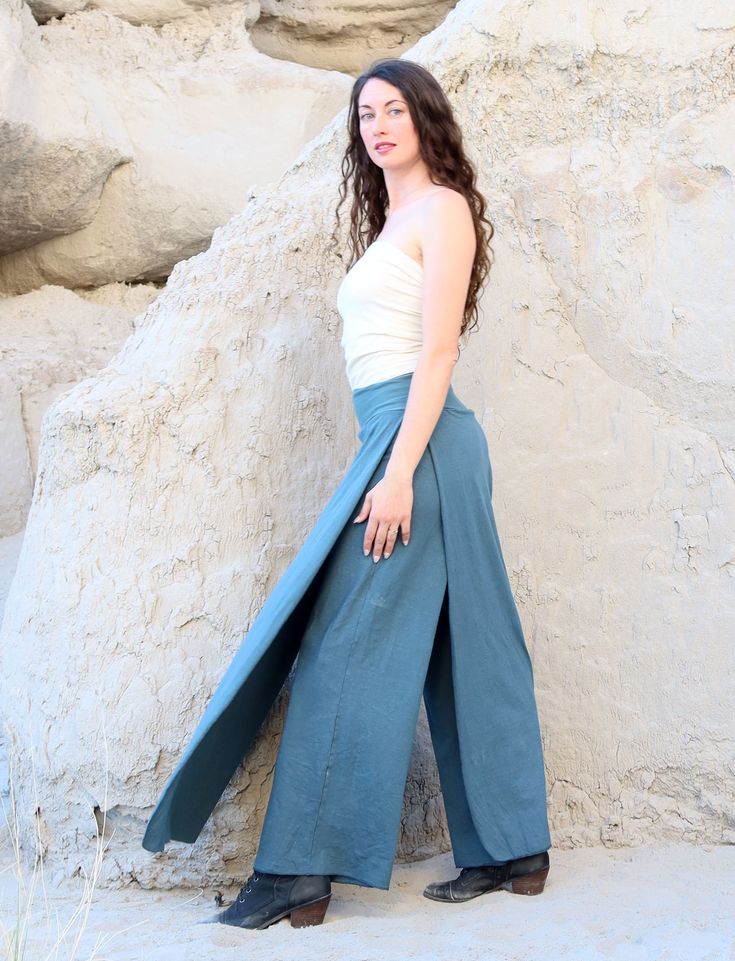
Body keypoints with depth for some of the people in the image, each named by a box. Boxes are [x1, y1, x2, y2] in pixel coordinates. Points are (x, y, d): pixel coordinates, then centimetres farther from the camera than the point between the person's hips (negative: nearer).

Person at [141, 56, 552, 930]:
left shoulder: (442, 207, -3)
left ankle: (298, 873, -8)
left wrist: (399, 472, -20)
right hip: (397, 438, 9)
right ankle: (510, 849, 15)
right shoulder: (389, 220, 23)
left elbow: (440, 348, -13)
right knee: (458, 652, 9)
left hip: (417, 437, -9)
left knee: (348, 648, -11)